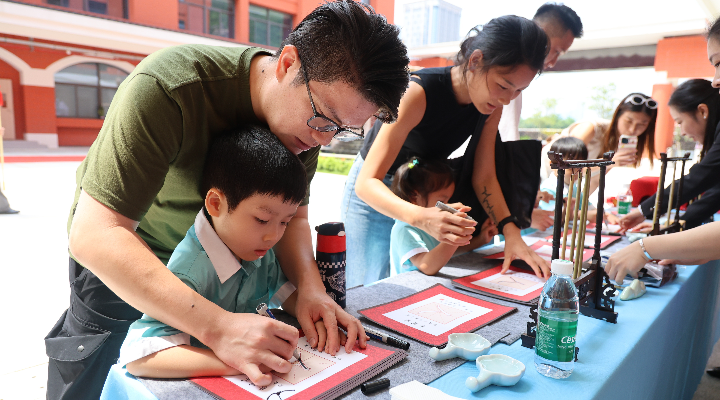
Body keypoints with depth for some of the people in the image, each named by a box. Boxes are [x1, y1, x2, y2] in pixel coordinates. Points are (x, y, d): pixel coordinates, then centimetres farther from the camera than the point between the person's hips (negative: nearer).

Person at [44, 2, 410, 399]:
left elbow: (291, 218, -11)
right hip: (114, 249, -3)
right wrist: (217, 326, -50)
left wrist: (310, 287, -31)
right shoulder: (167, 87, -38)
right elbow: (93, 235, -41)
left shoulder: (307, 122, -19)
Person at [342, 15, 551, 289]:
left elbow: (484, 178, -5)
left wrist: (511, 233, -20)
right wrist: (420, 217, -53)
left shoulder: (492, 105, -11)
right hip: (373, 194, -5)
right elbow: (366, 183, -35)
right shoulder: (419, 92, -32)